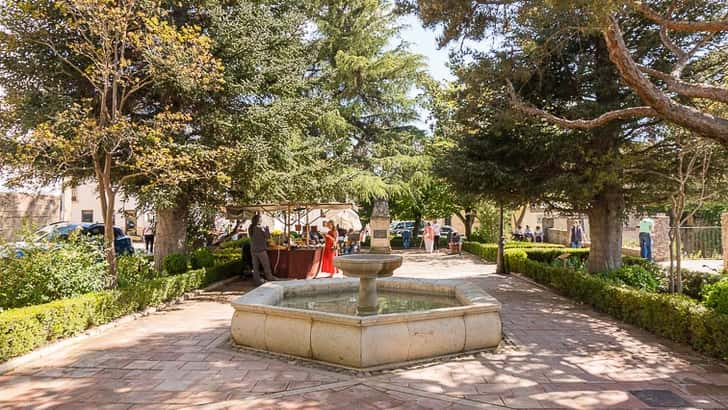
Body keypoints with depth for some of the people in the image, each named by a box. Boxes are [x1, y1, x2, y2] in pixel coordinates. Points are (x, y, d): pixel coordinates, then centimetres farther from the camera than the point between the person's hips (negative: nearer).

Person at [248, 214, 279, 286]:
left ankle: (257, 280, 9)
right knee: (266, 265, 8)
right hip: (260, 250, -6)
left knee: (255, 266, 7)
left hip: (253, 250, 6)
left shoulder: (250, 228, 4)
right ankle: (269, 277, 19)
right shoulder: (260, 228, -15)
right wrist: (267, 228, 5)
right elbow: (268, 236, -9)